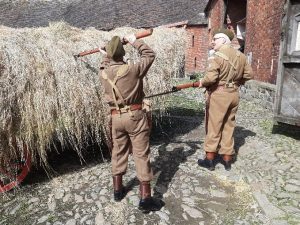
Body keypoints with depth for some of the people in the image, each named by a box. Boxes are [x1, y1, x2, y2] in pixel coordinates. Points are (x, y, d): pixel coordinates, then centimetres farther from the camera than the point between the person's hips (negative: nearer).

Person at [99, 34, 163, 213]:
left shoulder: (103, 72, -1)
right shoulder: (132, 70, -14)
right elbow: (150, 55, 1)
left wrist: (105, 57, 37)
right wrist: (134, 41, 9)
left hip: (116, 117, 5)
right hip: (135, 116, -5)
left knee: (118, 152, 18)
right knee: (142, 155, 1)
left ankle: (118, 190, 33)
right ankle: (145, 199, 6)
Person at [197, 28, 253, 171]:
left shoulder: (217, 56, -16)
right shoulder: (240, 56, 7)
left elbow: (210, 77, -25)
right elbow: (249, 74, 12)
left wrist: (202, 83, -6)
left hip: (218, 94, -6)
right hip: (234, 94, 7)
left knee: (213, 127, 5)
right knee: (228, 126, 15)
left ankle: (209, 160, 15)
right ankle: (227, 159, 24)